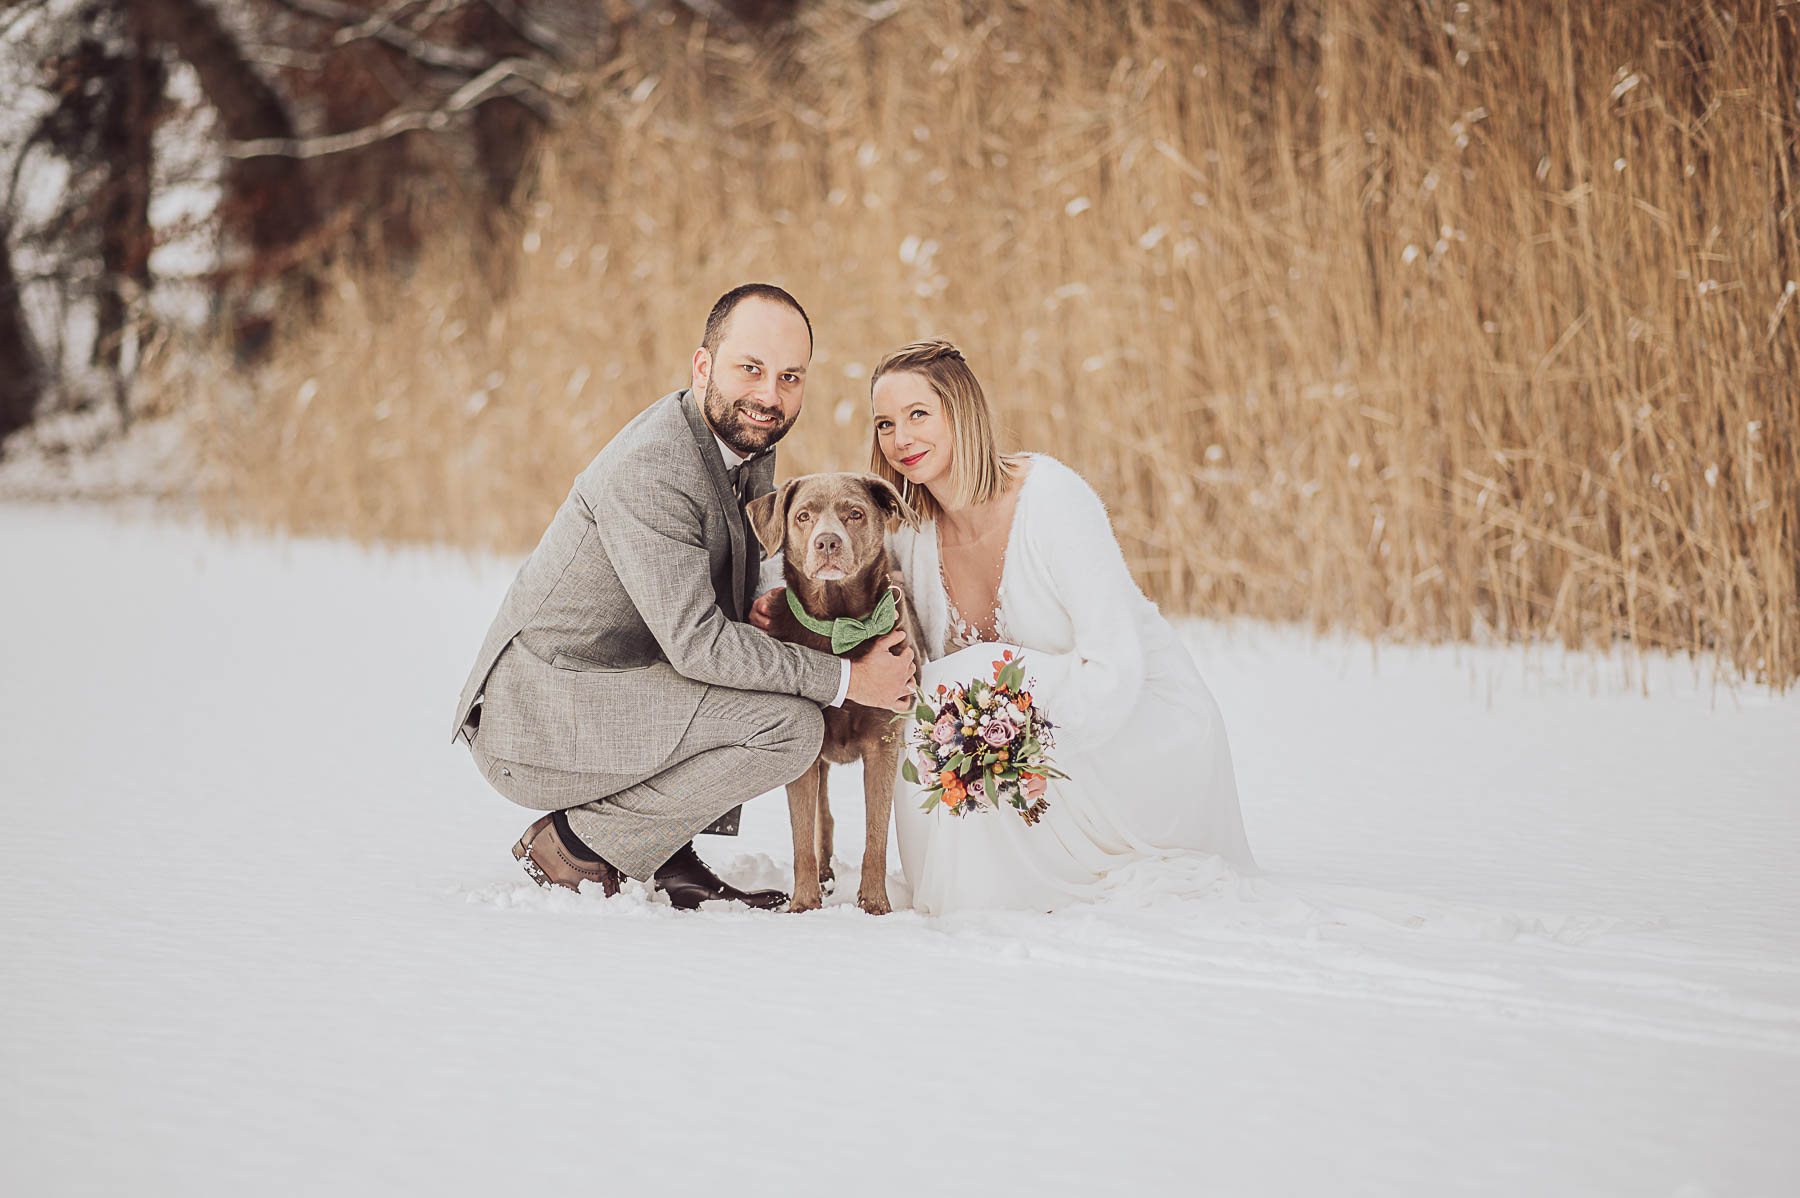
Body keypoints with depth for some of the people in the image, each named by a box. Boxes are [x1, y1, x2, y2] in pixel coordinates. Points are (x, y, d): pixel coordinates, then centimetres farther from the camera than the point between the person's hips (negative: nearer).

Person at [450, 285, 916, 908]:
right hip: (533, 729, -10)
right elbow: (697, 642, -26)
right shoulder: (647, 471, -24)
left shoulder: (748, 437, 5)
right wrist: (846, 679, -18)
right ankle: (576, 844, -6)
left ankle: (663, 854, 12)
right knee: (789, 722, -20)